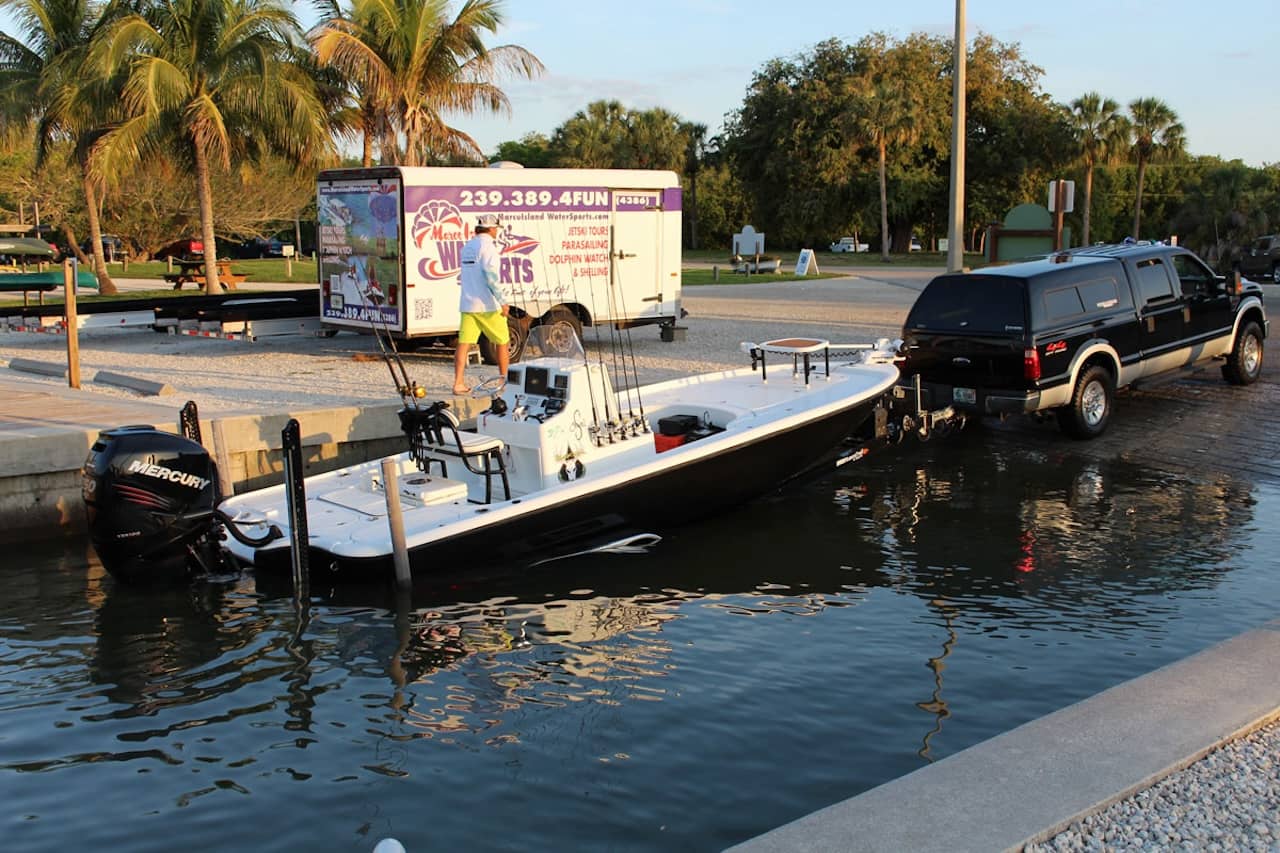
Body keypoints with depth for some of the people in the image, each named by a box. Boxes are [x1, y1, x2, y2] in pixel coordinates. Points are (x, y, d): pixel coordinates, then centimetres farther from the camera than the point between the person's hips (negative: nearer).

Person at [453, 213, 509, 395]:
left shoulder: (467, 247, 14)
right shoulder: (487, 246, -10)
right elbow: (491, 276, -19)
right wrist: (502, 301, -20)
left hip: (467, 303, 7)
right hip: (487, 305, -7)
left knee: (464, 343, 0)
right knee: (502, 341, 9)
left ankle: (458, 383, -7)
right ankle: (505, 379, 15)